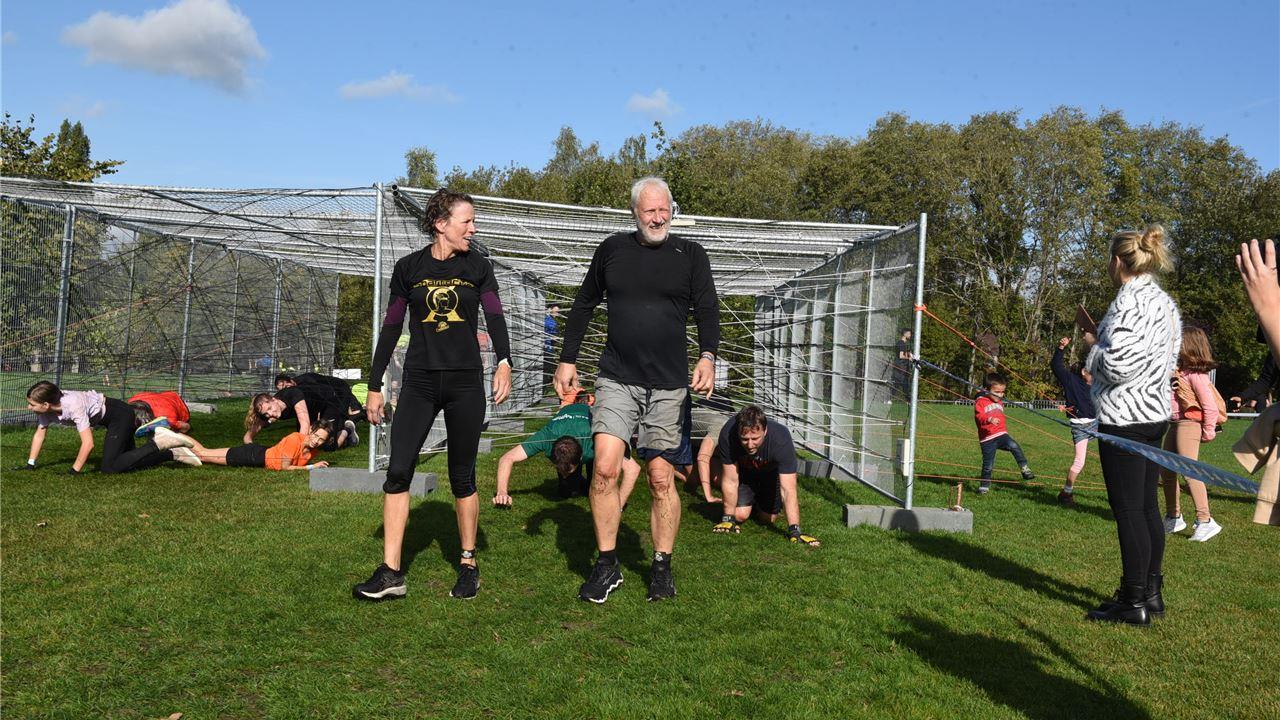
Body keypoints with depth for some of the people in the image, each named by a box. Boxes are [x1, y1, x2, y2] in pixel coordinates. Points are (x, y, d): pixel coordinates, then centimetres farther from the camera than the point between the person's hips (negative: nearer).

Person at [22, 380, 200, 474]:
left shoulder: (72, 405, -33)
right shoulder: (46, 408, -10)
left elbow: (88, 443, -33)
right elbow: (39, 435, 4)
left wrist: (74, 471, -27)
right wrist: (30, 464, 0)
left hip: (119, 413, -9)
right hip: (110, 419, 9)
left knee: (109, 468, -17)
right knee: (129, 460, 12)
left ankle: (159, 443, -13)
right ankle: (173, 453, 19)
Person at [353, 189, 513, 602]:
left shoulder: (478, 267, 5)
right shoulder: (409, 268, 6)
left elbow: (495, 318, -4)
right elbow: (391, 329, 9)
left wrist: (504, 362, -23)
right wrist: (374, 386, 7)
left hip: (465, 382, -1)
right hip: (419, 381, 1)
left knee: (462, 477, 4)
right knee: (397, 472, -6)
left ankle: (468, 565, 18)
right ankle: (391, 573, 1)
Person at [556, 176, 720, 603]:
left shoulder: (691, 255, 6)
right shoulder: (612, 250, 10)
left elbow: (707, 311, 0)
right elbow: (583, 306, 16)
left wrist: (707, 356, -18)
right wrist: (567, 359, 10)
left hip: (668, 384, 0)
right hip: (617, 379, 1)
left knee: (662, 479, 3)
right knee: (605, 468, -11)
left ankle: (662, 568, 18)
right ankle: (607, 566, 3)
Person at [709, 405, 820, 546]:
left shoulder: (781, 439, -41)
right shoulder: (727, 435, -38)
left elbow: (788, 490, -41)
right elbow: (730, 480, -25)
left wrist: (794, 530, -46)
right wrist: (727, 518, -20)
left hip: (771, 472, 0)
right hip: (744, 470, 1)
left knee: (768, 518, 1)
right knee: (740, 515, -12)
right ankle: (750, 501, 23)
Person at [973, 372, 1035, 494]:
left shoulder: (999, 402, 19)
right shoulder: (980, 402, -6)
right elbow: (979, 416, -24)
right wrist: (989, 419, -42)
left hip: (1001, 434, 5)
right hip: (987, 439, -5)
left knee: (1014, 446, -28)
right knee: (988, 465, 0)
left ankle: (1025, 469, -26)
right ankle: (984, 486, 16)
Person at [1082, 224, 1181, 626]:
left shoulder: (1129, 299, -16)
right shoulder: (1165, 302, 14)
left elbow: (1119, 364, -24)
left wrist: (1094, 346, -5)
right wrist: (1105, 344, 17)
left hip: (1124, 416, -10)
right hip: (1155, 413, 10)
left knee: (1127, 509, -3)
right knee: (1147, 507, 15)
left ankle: (1134, 603, 4)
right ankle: (1151, 592, 23)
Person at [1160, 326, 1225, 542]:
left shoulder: (1196, 374, -15)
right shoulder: (1179, 370, 11)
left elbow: (1210, 406, -17)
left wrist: (1208, 433, -11)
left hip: (1188, 425, -10)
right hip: (1174, 425, 10)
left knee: (1190, 471, -13)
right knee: (1166, 472, 13)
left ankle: (1205, 521, -9)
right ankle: (1173, 518, 23)